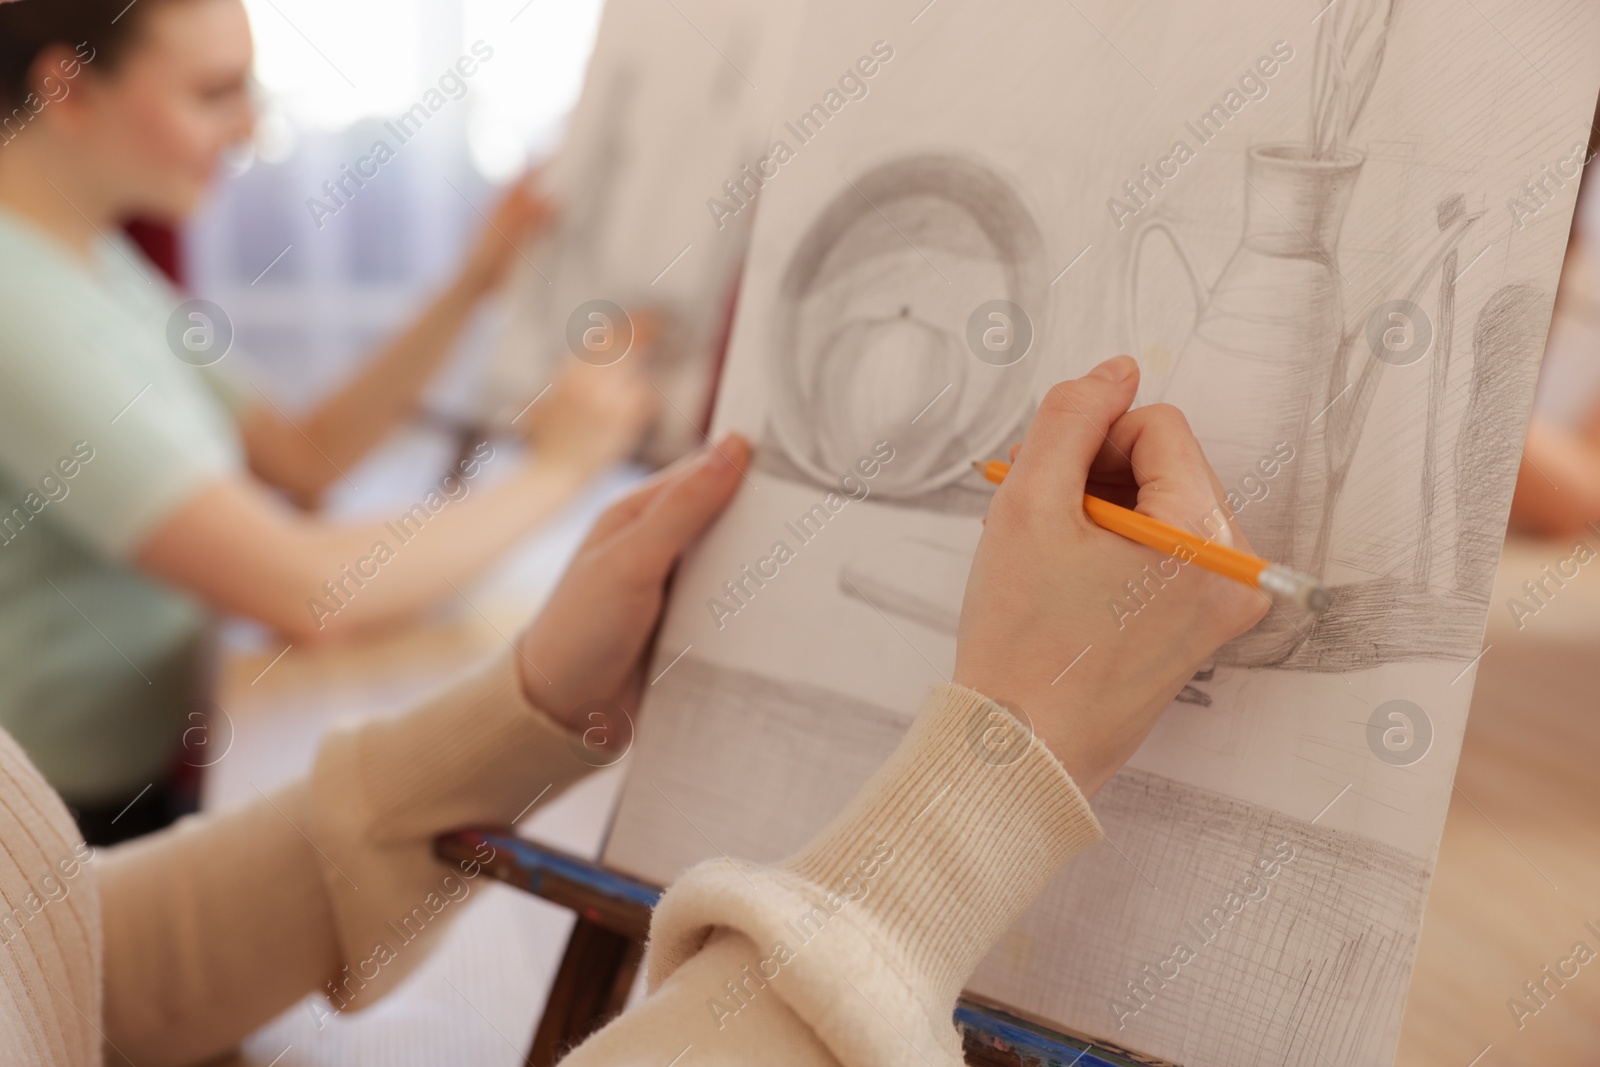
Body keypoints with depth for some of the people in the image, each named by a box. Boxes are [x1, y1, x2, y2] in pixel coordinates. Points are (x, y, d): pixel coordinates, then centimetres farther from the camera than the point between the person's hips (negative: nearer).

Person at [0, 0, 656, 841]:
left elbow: (302, 458, 8)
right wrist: (557, 469, -17)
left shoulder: (93, 260, 5)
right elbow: (305, 593, -31)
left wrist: (475, 284, 1)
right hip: (103, 828, -8)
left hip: (168, 765, 8)